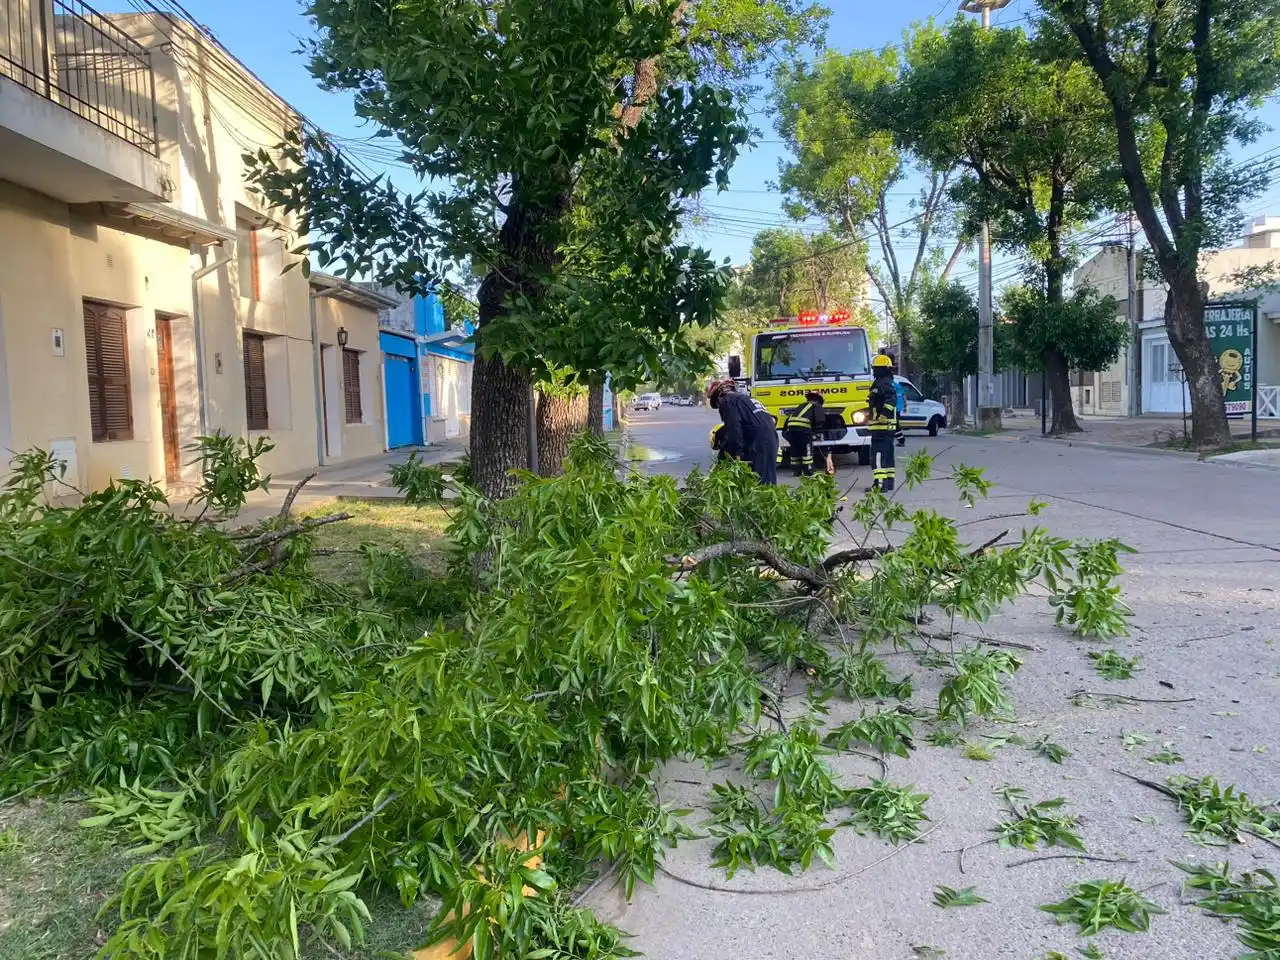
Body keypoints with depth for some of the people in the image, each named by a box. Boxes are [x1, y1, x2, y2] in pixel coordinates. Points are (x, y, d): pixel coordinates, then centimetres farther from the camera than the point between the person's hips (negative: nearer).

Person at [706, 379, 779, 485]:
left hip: (757, 442, -9)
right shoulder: (745, 398, 31)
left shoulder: (727, 401, 2)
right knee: (767, 482, 11)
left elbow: (733, 428, -11)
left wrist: (737, 452, -12)